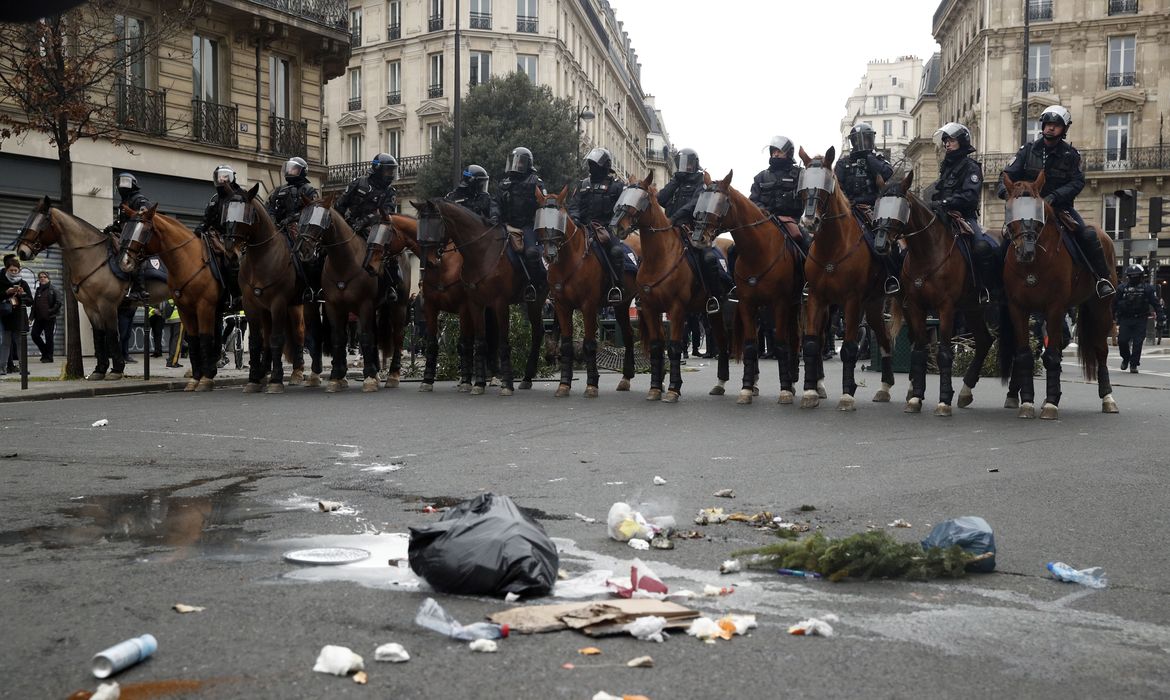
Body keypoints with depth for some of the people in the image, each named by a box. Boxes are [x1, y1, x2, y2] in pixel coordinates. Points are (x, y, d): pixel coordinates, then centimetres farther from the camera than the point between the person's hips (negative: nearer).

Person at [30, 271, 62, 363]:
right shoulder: (38, 290, 14)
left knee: (48, 337, -1)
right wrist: (32, 316, 6)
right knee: (35, 335, 2)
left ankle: (49, 357, 7)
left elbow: (58, 302, -9)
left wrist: (51, 311, -15)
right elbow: (34, 304, 15)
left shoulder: (52, 289, -3)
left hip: (49, 318, -6)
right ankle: (45, 352, 19)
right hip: (39, 317, 6)